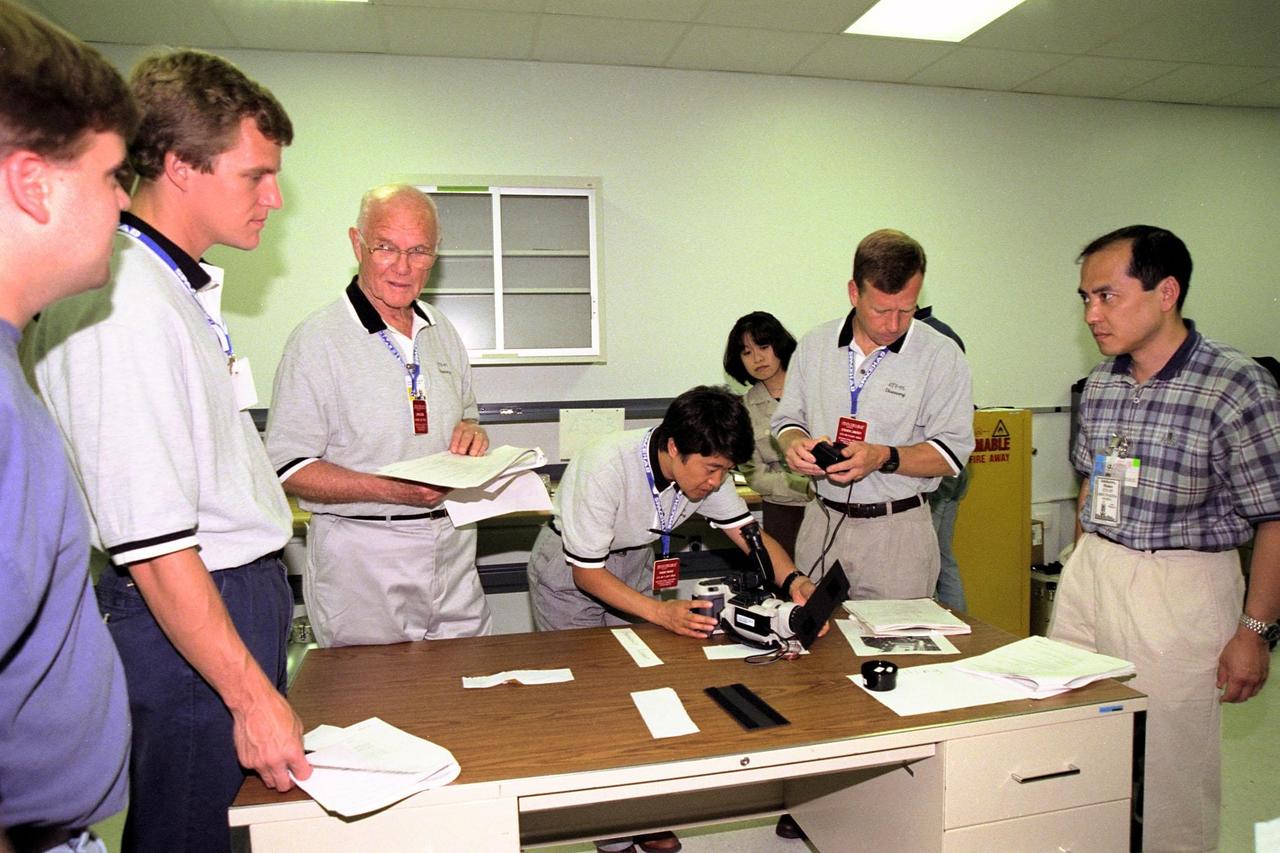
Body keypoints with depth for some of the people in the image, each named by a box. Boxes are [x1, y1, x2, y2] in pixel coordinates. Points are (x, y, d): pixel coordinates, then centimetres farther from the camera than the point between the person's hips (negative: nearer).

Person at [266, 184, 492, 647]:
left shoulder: (442, 332, 9)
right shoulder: (319, 339, -10)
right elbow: (289, 469, -12)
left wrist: (471, 430, -3)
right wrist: (391, 490, -25)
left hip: (451, 551, 6)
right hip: (363, 559, -5)